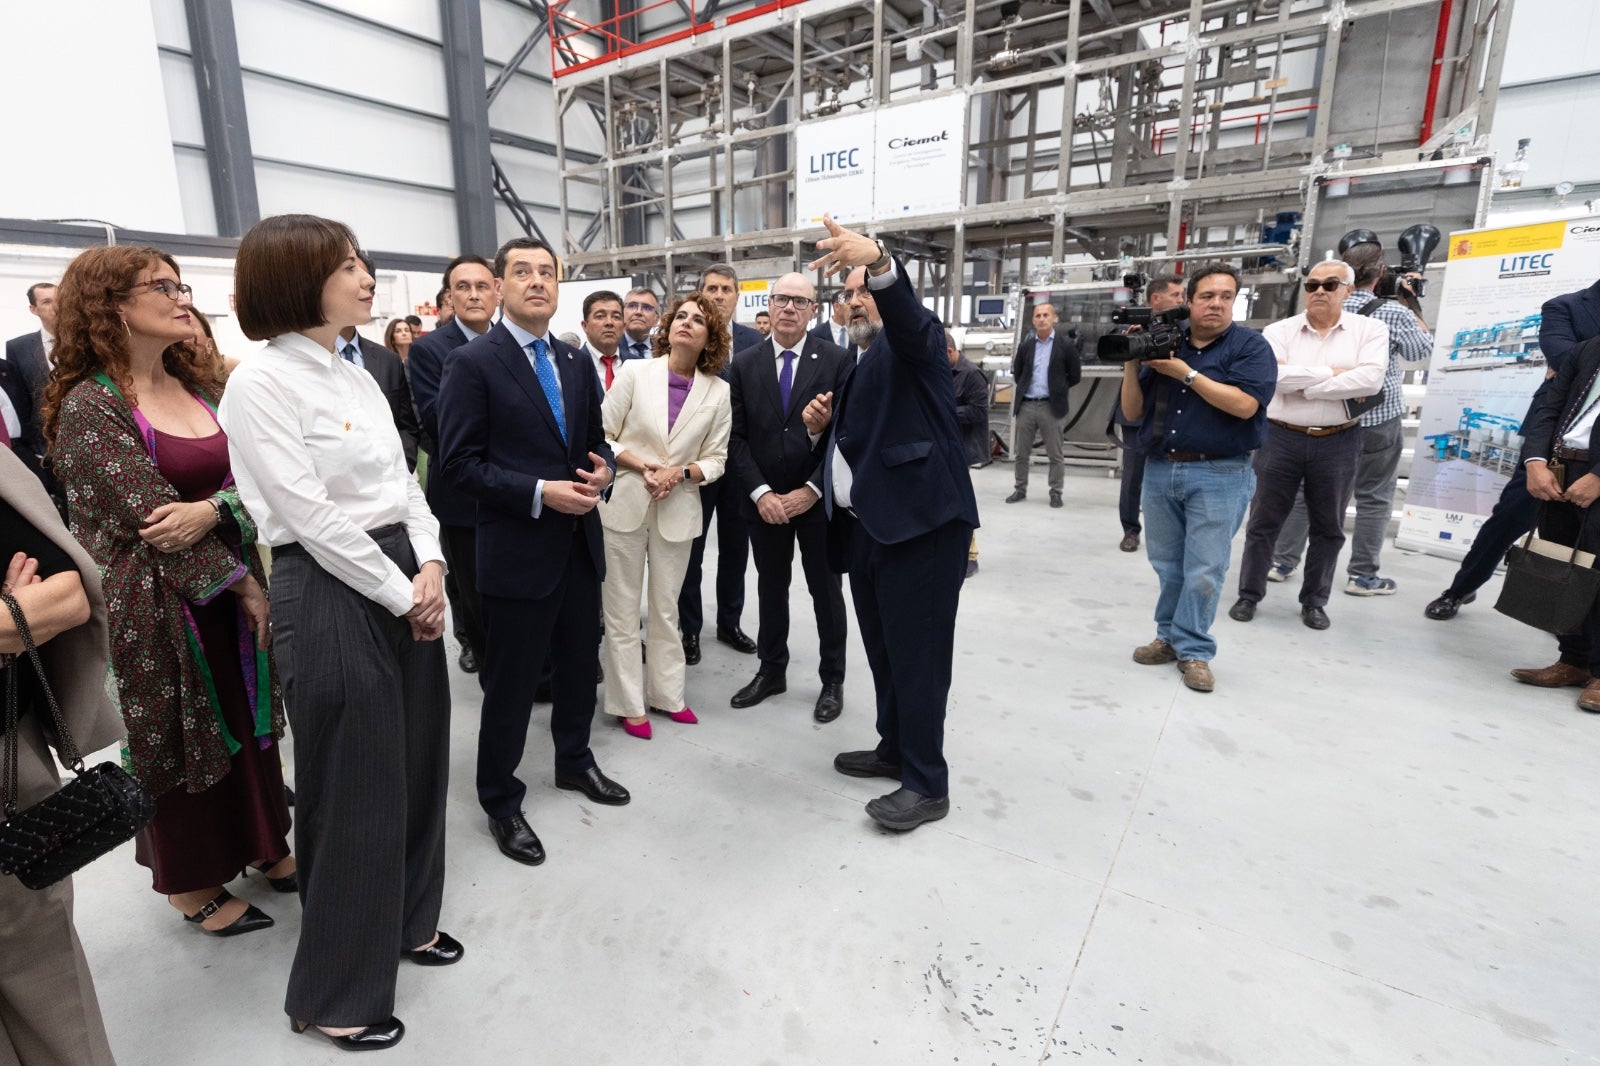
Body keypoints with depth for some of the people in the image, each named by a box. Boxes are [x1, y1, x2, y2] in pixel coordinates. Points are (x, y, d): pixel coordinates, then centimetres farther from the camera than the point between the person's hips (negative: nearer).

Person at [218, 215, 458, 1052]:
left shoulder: (358, 376, 13)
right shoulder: (261, 381, -11)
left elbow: (404, 483, 11)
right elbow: (310, 517, -17)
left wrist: (431, 567, -5)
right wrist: (402, 595, -12)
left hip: (407, 583, 8)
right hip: (330, 594, -7)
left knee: (417, 765, 17)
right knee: (353, 790, 5)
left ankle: (407, 921, 41)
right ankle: (335, 992, 29)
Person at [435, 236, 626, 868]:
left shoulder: (576, 364, 9)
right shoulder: (474, 363, -9)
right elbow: (461, 462, -13)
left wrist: (603, 468, -6)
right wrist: (540, 494, -21)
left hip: (580, 544, 6)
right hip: (516, 550, -6)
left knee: (580, 665, 20)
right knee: (511, 685, 7)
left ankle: (574, 762, 43)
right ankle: (500, 802, 28)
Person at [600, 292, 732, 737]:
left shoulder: (718, 391, 2)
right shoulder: (636, 373, -1)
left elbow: (715, 459, 4)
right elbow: (601, 435, 0)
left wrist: (680, 472, -14)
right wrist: (642, 465, -14)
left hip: (677, 511, 1)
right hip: (624, 503, -1)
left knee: (665, 609, 12)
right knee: (623, 610, 4)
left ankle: (667, 694, 26)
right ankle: (629, 703, 17)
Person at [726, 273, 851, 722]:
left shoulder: (836, 360, -4)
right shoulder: (744, 364, 3)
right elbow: (737, 436, -1)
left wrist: (811, 491, -14)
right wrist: (761, 492, -11)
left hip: (819, 499, -2)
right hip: (763, 500, 2)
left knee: (826, 591, 10)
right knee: (770, 588, 14)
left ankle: (832, 680, 26)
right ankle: (771, 671, 32)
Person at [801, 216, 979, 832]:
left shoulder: (913, 339, -2)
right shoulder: (859, 363, 22)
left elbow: (902, 307, -27)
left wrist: (876, 260, -45)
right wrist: (823, 425, 7)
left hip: (919, 523, -9)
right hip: (864, 525, 9)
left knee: (917, 654, -3)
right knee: (883, 650, 17)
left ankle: (926, 784, 10)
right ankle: (895, 749, 33)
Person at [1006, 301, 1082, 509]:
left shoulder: (1065, 344, -1)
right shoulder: (1025, 345, 7)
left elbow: (1075, 376, 3)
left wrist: (1057, 390, 7)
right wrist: (1024, 389, 11)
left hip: (1050, 406, -3)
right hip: (1025, 406, 3)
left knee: (1055, 455, 3)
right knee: (1021, 453, 9)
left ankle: (1056, 492, 11)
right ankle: (1020, 489, 20)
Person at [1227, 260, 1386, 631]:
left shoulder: (1370, 330, 2)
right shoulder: (1279, 331, 1)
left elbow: (1371, 379, -15)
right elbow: (1275, 375, -16)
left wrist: (1305, 387, -15)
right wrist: (1332, 372, -14)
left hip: (1338, 443, 1)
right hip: (1281, 438, -1)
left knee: (1329, 528, 10)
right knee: (1263, 523, 6)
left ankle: (1314, 602, 25)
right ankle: (1249, 595, 19)